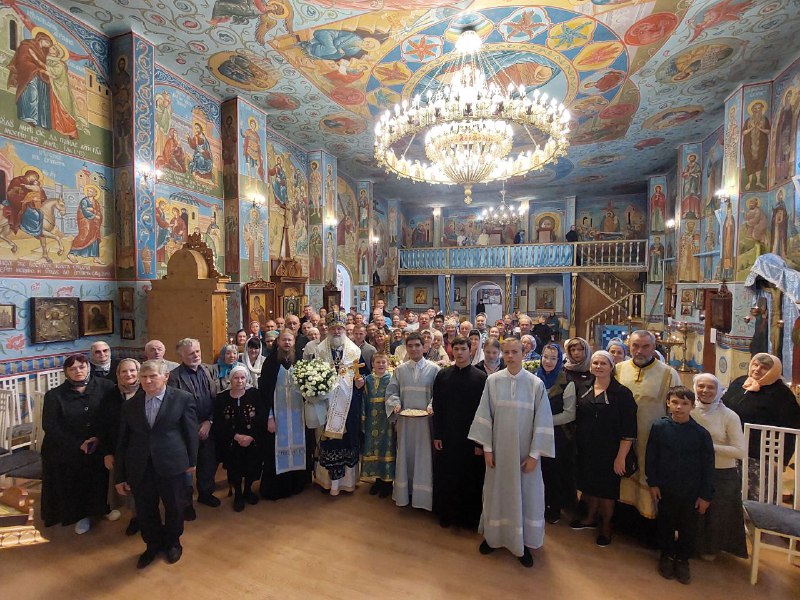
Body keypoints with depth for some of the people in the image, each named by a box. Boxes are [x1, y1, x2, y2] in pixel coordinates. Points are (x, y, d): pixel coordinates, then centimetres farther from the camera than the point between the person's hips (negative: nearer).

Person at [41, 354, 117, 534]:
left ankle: (103, 508, 39)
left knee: (99, 481, 14)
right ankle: (81, 515, 38)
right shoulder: (54, 395, -11)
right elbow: (49, 426, -9)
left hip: (99, 448, 0)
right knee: (74, 486, 15)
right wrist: (78, 444, -14)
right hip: (67, 452, 0)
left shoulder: (104, 386, -12)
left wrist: (100, 438, -15)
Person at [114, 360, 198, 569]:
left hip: (172, 465, -3)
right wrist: (120, 476, 7)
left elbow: (191, 432, -3)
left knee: (174, 508, 14)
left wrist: (191, 461, 1)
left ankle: (173, 542, 42)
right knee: (145, 511, 16)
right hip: (140, 469, 3)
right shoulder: (130, 405, 4)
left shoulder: (182, 398, -8)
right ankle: (153, 544, 43)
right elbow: (122, 442, 7)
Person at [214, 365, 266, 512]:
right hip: (231, 444, 0)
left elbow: (262, 418, -9)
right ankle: (238, 495, 36)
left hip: (253, 443, 0)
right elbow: (218, 424, -7)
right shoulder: (221, 398, -6)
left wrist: (251, 436, -18)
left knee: (252, 469, 9)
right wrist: (236, 436, -16)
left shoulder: (254, 394, -9)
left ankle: (248, 490, 39)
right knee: (235, 471, 7)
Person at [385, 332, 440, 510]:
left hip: (425, 420, -2)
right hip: (404, 420, 3)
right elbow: (391, 392, 7)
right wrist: (396, 403, -11)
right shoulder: (400, 370, 5)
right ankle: (404, 493, 28)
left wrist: (432, 406, -19)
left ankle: (423, 495, 21)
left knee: (423, 456, 5)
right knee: (405, 454, 12)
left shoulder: (434, 369, -3)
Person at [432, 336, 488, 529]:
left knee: (470, 478, 10)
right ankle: (447, 513, 33)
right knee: (445, 477, 12)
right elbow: (436, 407, 3)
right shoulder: (442, 375, 0)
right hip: (447, 436, 2)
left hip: (470, 437, -2)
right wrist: (436, 435, -1)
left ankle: (469, 517, 31)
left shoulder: (480, 377, -7)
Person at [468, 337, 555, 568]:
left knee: (525, 495, 11)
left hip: (524, 451, -1)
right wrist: (487, 448, -4)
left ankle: (523, 543, 32)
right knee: (496, 492, 15)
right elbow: (485, 415, -3)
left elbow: (542, 421, -7)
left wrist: (534, 454, -8)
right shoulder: (492, 381, -7)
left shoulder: (536, 384, -9)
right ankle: (493, 535, 37)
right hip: (498, 449, 1)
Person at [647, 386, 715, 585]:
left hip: (691, 493, 0)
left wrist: (705, 495, -3)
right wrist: (652, 483, -5)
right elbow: (650, 457, -5)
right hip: (665, 489, 0)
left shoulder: (701, 433, -11)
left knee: (688, 528, 16)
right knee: (666, 524, 16)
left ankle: (683, 559, 38)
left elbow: (708, 466, -4)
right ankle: (667, 555, 37)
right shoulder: (659, 427, -11)